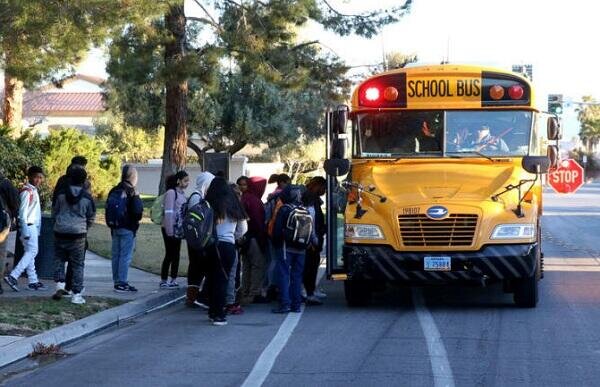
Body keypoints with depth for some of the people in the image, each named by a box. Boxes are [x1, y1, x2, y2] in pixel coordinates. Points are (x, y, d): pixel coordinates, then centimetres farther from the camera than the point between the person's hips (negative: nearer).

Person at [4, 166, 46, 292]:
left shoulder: (34, 191, 16)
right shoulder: (27, 192, -12)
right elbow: (23, 212, -17)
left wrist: (37, 229, 17)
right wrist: (25, 230, -21)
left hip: (34, 226, 9)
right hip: (29, 226, -9)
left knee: (30, 253, 8)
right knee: (32, 251, -13)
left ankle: (33, 281, 9)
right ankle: (13, 276, -19)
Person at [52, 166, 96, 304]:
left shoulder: (62, 194, -2)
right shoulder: (87, 197, -4)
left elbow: (54, 213, 9)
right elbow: (91, 217, 6)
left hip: (60, 232, 1)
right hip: (78, 235, -1)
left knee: (59, 259, 18)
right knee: (77, 264, 5)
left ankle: (60, 284, 1)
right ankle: (76, 294, 5)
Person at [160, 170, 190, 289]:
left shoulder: (182, 193, 12)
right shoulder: (171, 193, -12)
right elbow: (168, 212, -16)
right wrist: (170, 231, -18)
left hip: (178, 229, 8)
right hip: (170, 229, -8)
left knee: (176, 255, 9)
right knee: (169, 255, -4)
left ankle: (173, 280, 15)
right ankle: (163, 281, 2)